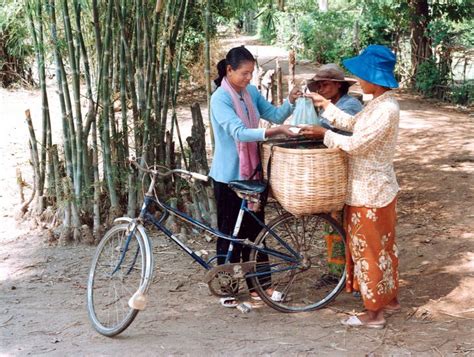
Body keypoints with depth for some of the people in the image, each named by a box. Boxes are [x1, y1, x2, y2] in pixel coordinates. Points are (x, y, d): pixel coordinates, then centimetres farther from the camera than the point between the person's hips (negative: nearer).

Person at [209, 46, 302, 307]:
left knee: (254, 229, 13)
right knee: (230, 232, 3)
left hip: (252, 172, 7)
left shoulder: (251, 93, 4)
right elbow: (239, 132, -30)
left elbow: (275, 115, 3)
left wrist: (290, 101, -16)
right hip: (229, 175, -7)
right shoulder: (220, 99, -18)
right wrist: (276, 132, -37)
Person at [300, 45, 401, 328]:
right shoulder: (378, 104, 6)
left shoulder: (386, 109, -24)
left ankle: (374, 313, 11)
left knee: (370, 248, 0)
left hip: (371, 192, -10)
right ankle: (390, 297, 33)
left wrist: (324, 134, -12)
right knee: (382, 245, 19)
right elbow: (353, 124, 15)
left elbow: (356, 143, -24)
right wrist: (325, 105, 14)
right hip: (373, 187, 10)